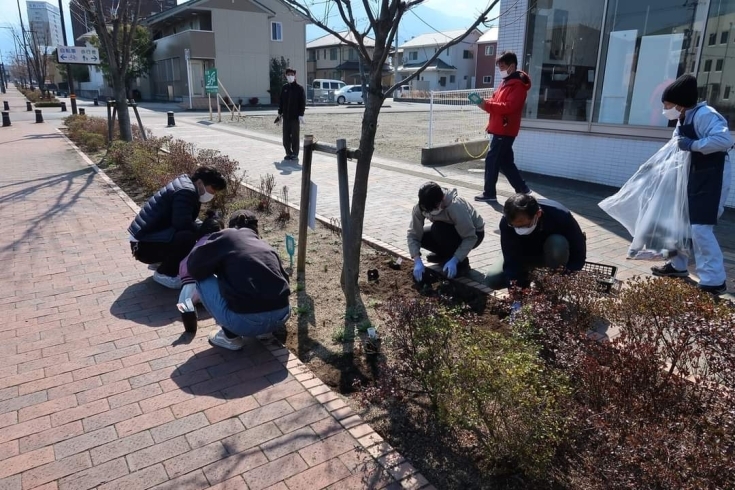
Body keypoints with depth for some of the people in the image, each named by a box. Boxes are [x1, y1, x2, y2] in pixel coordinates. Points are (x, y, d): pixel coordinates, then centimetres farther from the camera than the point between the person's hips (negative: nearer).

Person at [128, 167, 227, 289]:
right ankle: (164, 273, -7)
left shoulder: (185, 185, 11)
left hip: (151, 237, 10)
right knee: (187, 237, -31)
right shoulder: (186, 191, -20)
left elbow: (188, 222, 14)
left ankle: (161, 262, 18)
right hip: (144, 245, -10)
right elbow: (182, 223, -31)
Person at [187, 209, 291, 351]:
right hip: (282, 316, 6)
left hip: (247, 321, -6)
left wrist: (219, 269, 28)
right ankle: (264, 330, 20)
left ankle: (230, 336, 14)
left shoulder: (226, 236, 9)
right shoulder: (266, 246, 23)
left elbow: (193, 266, 8)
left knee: (203, 280, 17)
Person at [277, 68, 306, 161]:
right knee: (286, 136, 5)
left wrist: (301, 115, -13)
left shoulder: (299, 88, -3)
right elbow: (281, 101, 15)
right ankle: (288, 153, 16)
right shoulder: (284, 88, 10)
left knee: (295, 136, 0)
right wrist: (280, 113, 10)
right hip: (286, 116, 5)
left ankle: (295, 154, 8)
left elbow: (302, 103, -6)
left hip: (295, 116, -4)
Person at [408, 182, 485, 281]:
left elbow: (470, 237, -32)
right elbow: (413, 234, -22)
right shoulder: (420, 208, -24)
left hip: (475, 232, -6)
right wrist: (417, 260, -34)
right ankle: (446, 255, 9)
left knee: (438, 229, -31)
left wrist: (454, 260, -38)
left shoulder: (455, 207, -38)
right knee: (421, 235, -15)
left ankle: (461, 263, -13)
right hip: (450, 230, 6)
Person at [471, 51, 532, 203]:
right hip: (500, 129, 10)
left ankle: (489, 193, 1)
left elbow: (509, 106, -23)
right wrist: (485, 103, -1)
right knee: (505, 162, 15)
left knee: (491, 160, -6)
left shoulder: (518, 85, -12)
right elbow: (497, 101, 20)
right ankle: (522, 188, 24)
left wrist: (487, 105, -26)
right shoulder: (506, 82, 19)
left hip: (505, 130, -10)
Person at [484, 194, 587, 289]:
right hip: (527, 257, 2)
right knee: (492, 279, -18)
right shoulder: (506, 222, -32)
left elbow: (579, 254, -28)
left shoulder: (560, 216, -36)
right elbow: (511, 259, -29)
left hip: (554, 256, -2)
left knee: (558, 244, -38)